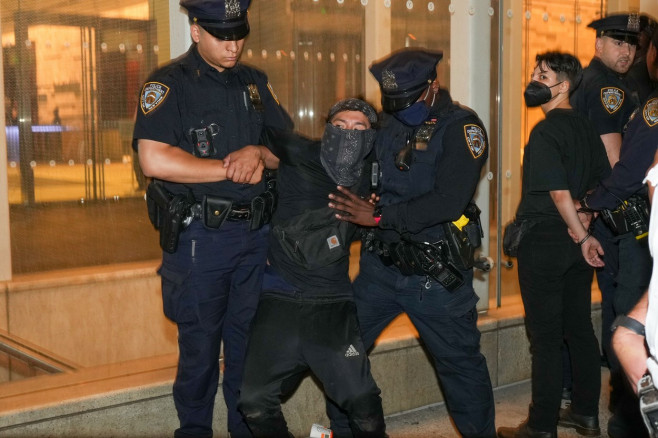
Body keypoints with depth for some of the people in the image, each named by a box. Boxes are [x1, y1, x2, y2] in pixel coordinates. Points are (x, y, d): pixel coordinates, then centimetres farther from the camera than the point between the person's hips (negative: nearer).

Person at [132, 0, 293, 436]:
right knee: (200, 347, 5)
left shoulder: (255, 82, 11)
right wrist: (232, 169, -15)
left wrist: (258, 153, -11)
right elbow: (155, 160, -20)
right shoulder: (169, 84, -7)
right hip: (199, 236, -5)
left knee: (250, 343, 14)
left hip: (255, 233, 5)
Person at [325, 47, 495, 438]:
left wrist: (378, 216, -22)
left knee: (461, 363, 8)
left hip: (437, 274, -5)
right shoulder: (386, 124, 5)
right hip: (381, 265, 5)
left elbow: (448, 202, -23)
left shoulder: (461, 127, -11)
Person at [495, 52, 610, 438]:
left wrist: (582, 236, -13)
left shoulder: (545, 132, -16)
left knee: (545, 337, -1)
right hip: (577, 244, 8)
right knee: (580, 329, 15)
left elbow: (559, 192, -21)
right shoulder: (586, 128, 9)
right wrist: (585, 233, 14)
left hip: (544, 243, -8)